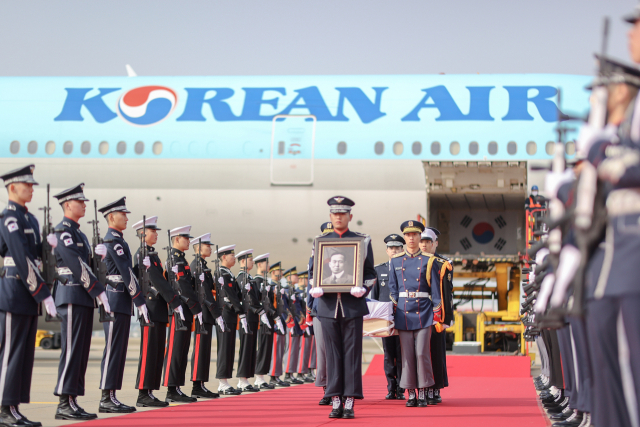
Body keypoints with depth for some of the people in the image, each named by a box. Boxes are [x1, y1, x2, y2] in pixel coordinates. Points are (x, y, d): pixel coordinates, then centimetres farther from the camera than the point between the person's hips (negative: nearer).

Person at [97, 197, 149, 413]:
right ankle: (107, 399, -8)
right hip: (117, 302, -10)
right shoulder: (114, 241, -12)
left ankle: (111, 397, 10)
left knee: (119, 349, 9)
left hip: (120, 304, 10)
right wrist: (140, 302, -17)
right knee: (113, 349, -9)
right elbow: (127, 274, -17)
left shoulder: (111, 240, 19)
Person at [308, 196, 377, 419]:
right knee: (333, 354, 3)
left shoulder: (362, 241, 6)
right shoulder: (320, 241, 10)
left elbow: (370, 272, 5)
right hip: (328, 304, 2)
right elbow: (313, 270, 13)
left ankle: (350, 402, 2)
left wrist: (363, 288, -15)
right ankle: (335, 402, 7)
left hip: (353, 304, -2)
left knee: (352, 354, -1)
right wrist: (315, 288, -8)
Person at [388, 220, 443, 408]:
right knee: (407, 354, 1)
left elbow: (435, 290, 3)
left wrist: (437, 317, -2)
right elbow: (392, 290, 11)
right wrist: (393, 315, 5)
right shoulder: (395, 261, 9)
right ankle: (411, 394, 8)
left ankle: (423, 393, 3)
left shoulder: (429, 261, 3)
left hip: (424, 313, -2)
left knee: (422, 353, -6)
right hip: (404, 313, 2)